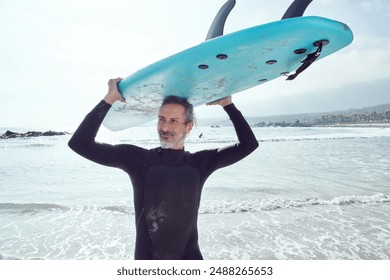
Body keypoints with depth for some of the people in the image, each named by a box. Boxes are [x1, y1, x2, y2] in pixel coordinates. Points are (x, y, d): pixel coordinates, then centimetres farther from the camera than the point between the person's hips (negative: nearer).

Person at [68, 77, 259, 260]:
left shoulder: (201, 162, -5)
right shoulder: (137, 158, -10)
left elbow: (248, 144, 0)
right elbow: (81, 143, -13)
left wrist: (228, 104, -5)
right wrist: (109, 99, -18)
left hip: (190, 258, 2)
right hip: (146, 258, -1)